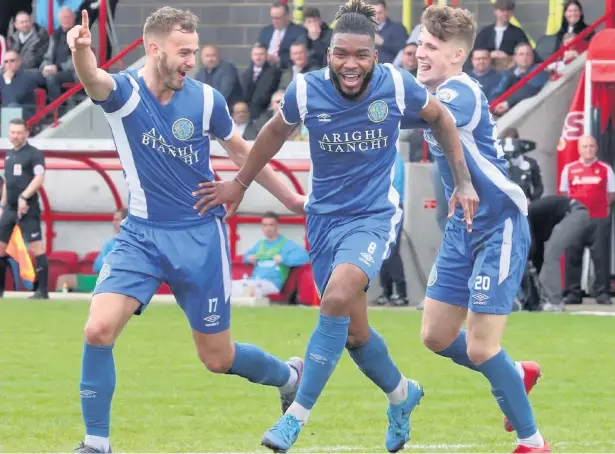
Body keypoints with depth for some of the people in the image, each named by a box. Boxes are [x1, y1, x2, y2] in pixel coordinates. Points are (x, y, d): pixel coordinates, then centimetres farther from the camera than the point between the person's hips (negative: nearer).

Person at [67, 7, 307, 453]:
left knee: (218, 359, 7)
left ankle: (290, 376, 39)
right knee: (98, 330, -19)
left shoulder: (205, 99, -7)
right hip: (141, 233, 0)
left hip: (200, 236, 0)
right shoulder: (123, 91, -12)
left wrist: (291, 199, 18)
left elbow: (241, 151, 12)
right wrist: (81, 52, -62)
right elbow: (94, 80, -38)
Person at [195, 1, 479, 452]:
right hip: (325, 216, 3)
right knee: (354, 333, 8)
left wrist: (464, 182, 6)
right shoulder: (305, 90, -12)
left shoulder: (397, 85, -14)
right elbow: (276, 132, 10)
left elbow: (440, 118, 6)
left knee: (338, 296, -28)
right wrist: (240, 184, 18)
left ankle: (298, 414, -22)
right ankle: (401, 394, 40)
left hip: (376, 215, -3)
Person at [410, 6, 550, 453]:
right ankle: (517, 375, 34)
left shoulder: (462, 93, -21)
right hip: (463, 228, 9)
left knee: (479, 348, -10)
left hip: (499, 227, -9)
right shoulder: (438, 94, 7)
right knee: (436, 336, 10)